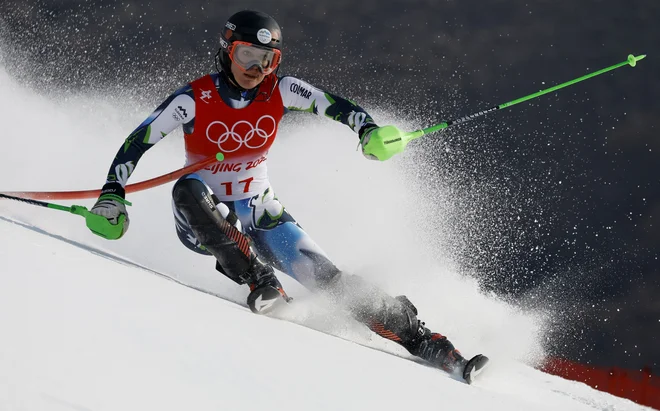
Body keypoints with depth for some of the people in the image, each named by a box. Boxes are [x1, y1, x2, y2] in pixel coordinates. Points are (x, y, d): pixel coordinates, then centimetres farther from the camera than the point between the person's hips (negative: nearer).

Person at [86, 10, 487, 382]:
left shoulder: (280, 92, -9)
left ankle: (424, 341, -14)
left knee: (328, 278, -15)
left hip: (259, 213, 2)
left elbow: (336, 105, -12)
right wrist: (112, 196, -23)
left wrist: (369, 131, -32)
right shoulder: (195, 99, -17)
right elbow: (137, 142, -14)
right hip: (204, 221, -2)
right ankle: (260, 282, -38)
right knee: (188, 189, -38)